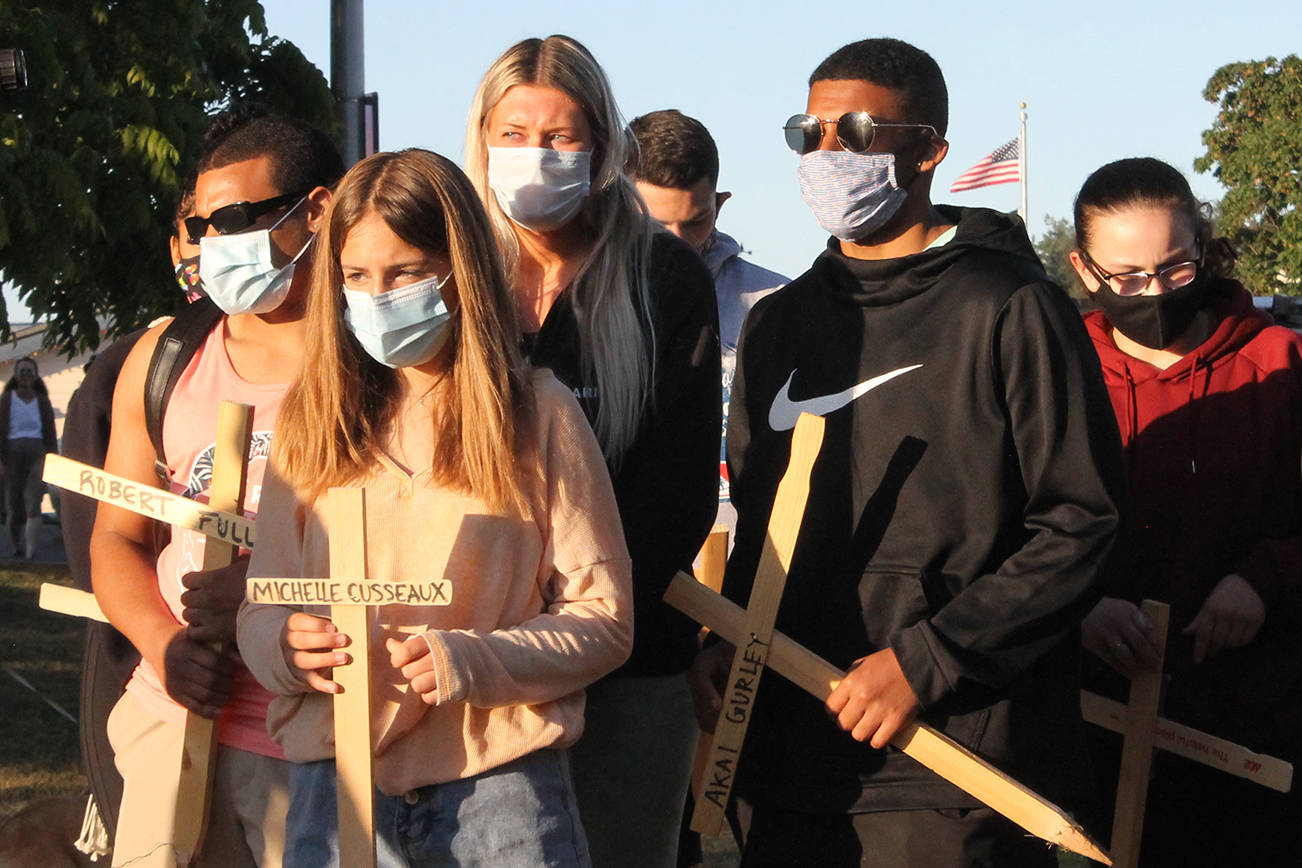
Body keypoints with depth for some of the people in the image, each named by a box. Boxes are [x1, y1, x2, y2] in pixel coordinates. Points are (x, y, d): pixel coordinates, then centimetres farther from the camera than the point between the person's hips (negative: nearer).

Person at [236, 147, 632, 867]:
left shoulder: (538, 414, 1)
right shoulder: (316, 421, 10)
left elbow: (603, 618, -2)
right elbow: (262, 608, 10)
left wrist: (467, 660, -17)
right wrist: (284, 645, -13)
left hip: (499, 780, -2)